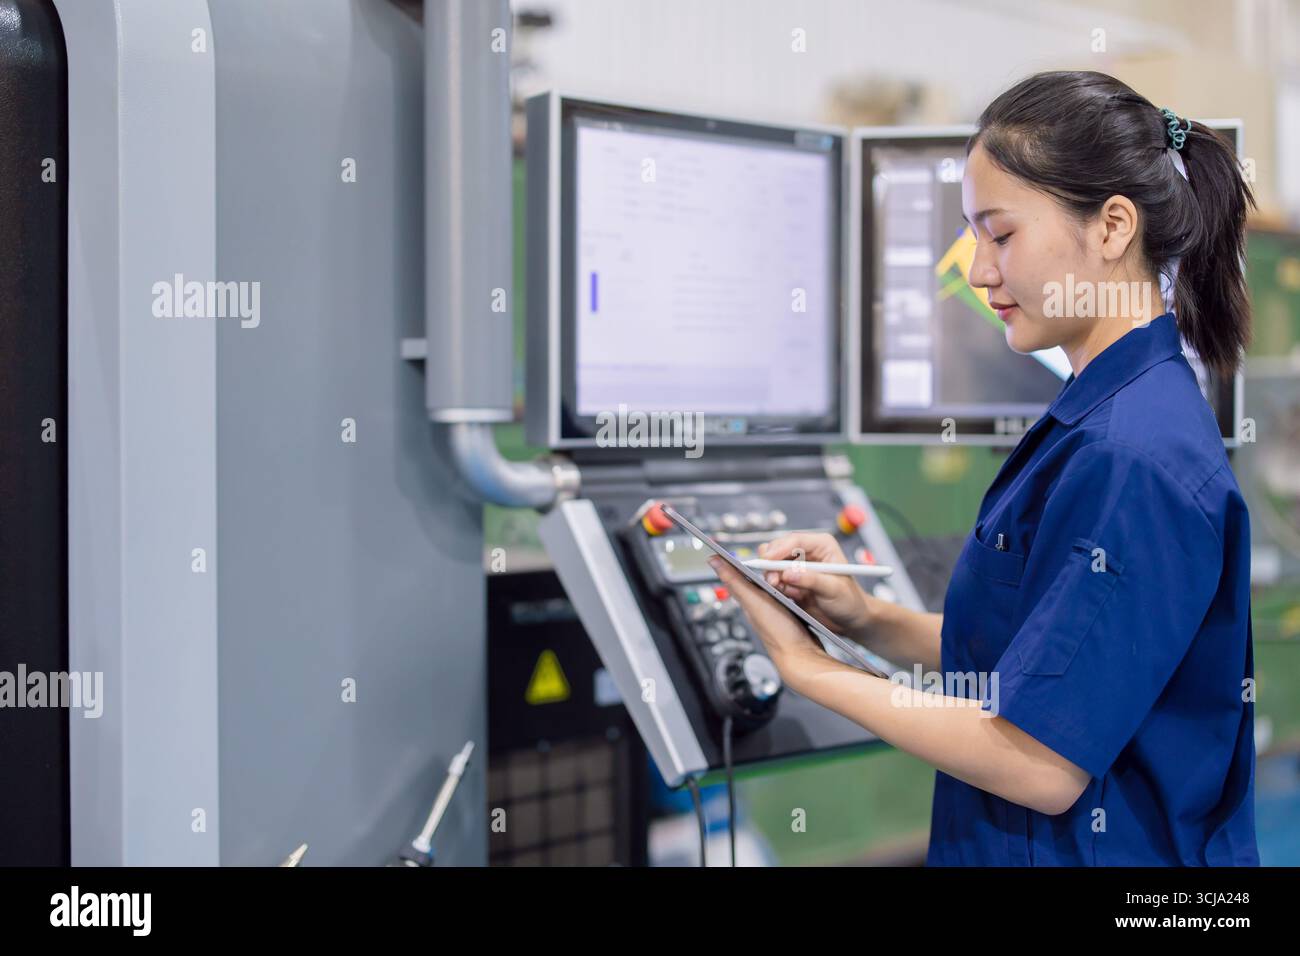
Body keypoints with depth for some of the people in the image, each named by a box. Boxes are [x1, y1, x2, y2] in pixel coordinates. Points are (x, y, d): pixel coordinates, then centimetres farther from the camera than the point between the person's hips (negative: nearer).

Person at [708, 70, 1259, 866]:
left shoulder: (1131, 458, -23)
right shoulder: (1102, 417, 7)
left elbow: (1043, 765, -24)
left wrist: (807, 666, -15)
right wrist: (867, 618, -4)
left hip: (1102, 851, -8)